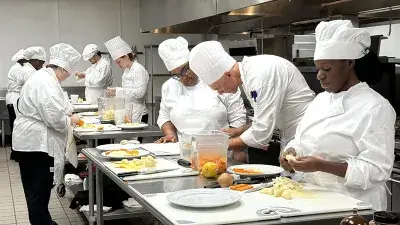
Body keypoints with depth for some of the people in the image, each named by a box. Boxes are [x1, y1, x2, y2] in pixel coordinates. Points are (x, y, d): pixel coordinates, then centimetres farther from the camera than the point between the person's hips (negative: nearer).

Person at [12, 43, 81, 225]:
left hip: (31, 140, 11)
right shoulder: (46, 83, -19)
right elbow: (54, 117, -25)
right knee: (39, 189, -2)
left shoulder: (42, 77, 15)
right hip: (36, 142, -11)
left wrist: (66, 118, 13)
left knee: (39, 187, 19)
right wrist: (70, 121, -7)